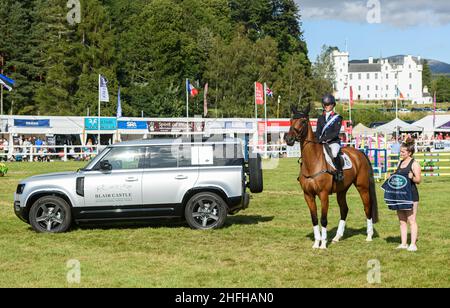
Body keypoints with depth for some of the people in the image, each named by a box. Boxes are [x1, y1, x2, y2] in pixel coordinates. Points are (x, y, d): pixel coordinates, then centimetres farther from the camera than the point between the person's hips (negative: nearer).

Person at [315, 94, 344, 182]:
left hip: (334, 142, -5)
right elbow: (318, 132, 12)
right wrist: (319, 140, -9)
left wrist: (325, 138, -19)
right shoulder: (320, 118, 17)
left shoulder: (337, 118, 2)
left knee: (334, 153, -34)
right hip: (322, 143, 6)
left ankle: (339, 172, -23)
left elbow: (336, 132, -9)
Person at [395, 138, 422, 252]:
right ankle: (404, 243, 17)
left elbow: (418, 180, -13)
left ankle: (413, 244, 2)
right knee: (402, 221, 10)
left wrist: (412, 177, -32)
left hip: (411, 195, -8)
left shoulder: (414, 164, -9)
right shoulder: (401, 163, 13)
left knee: (411, 220, -3)